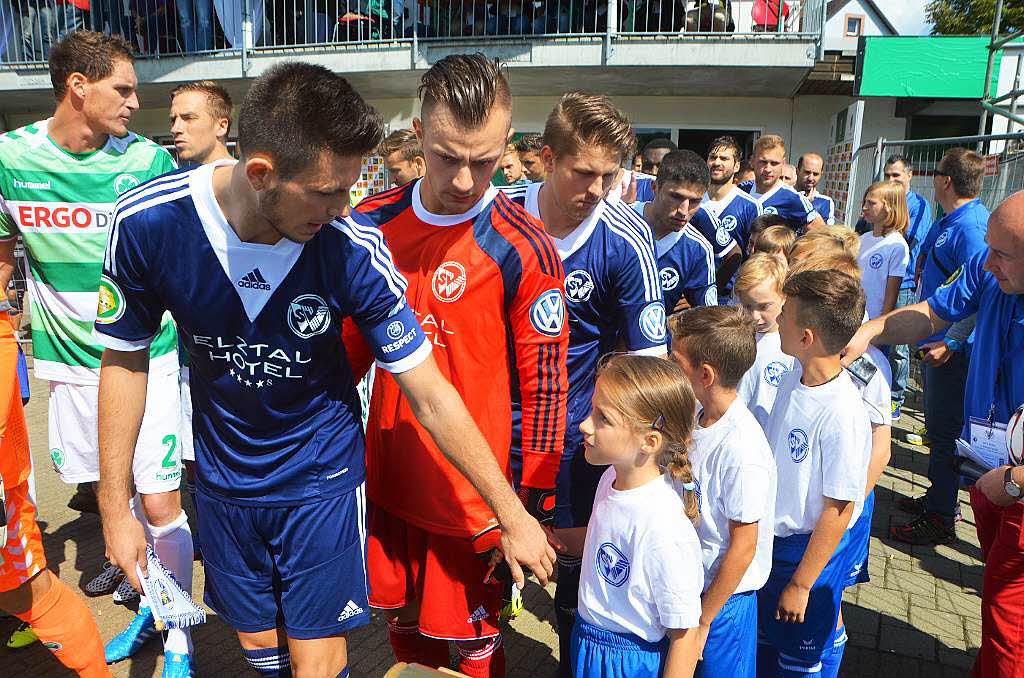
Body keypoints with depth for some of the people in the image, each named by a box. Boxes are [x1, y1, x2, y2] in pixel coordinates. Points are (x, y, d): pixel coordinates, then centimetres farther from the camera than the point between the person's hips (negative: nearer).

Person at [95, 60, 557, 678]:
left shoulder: (354, 248, -26)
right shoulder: (147, 223, -21)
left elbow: (431, 395, -19)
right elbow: (126, 359, -5)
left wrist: (513, 516, -14)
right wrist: (115, 507, -1)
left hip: (323, 479, -2)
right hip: (225, 481, 3)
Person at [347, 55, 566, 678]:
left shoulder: (524, 250, -16)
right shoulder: (373, 222, -3)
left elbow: (544, 385, -12)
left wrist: (531, 512, -9)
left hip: (475, 498, -4)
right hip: (385, 480, 5)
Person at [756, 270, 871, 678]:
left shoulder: (842, 414, -29)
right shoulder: (793, 378, -6)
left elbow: (838, 510, -22)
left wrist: (801, 584, -14)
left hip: (812, 550, -6)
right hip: (771, 538, 7)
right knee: (765, 643, 25)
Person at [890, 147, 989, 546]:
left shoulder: (971, 226, -21)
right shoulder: (948, 222, 10)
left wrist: (951, 342, -28)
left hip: (952, 348, -10)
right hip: (936, 340, 10)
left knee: (945, 430, -1)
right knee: (937, 425, 19)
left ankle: (940, 520, 11)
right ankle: (940, 499, 34)